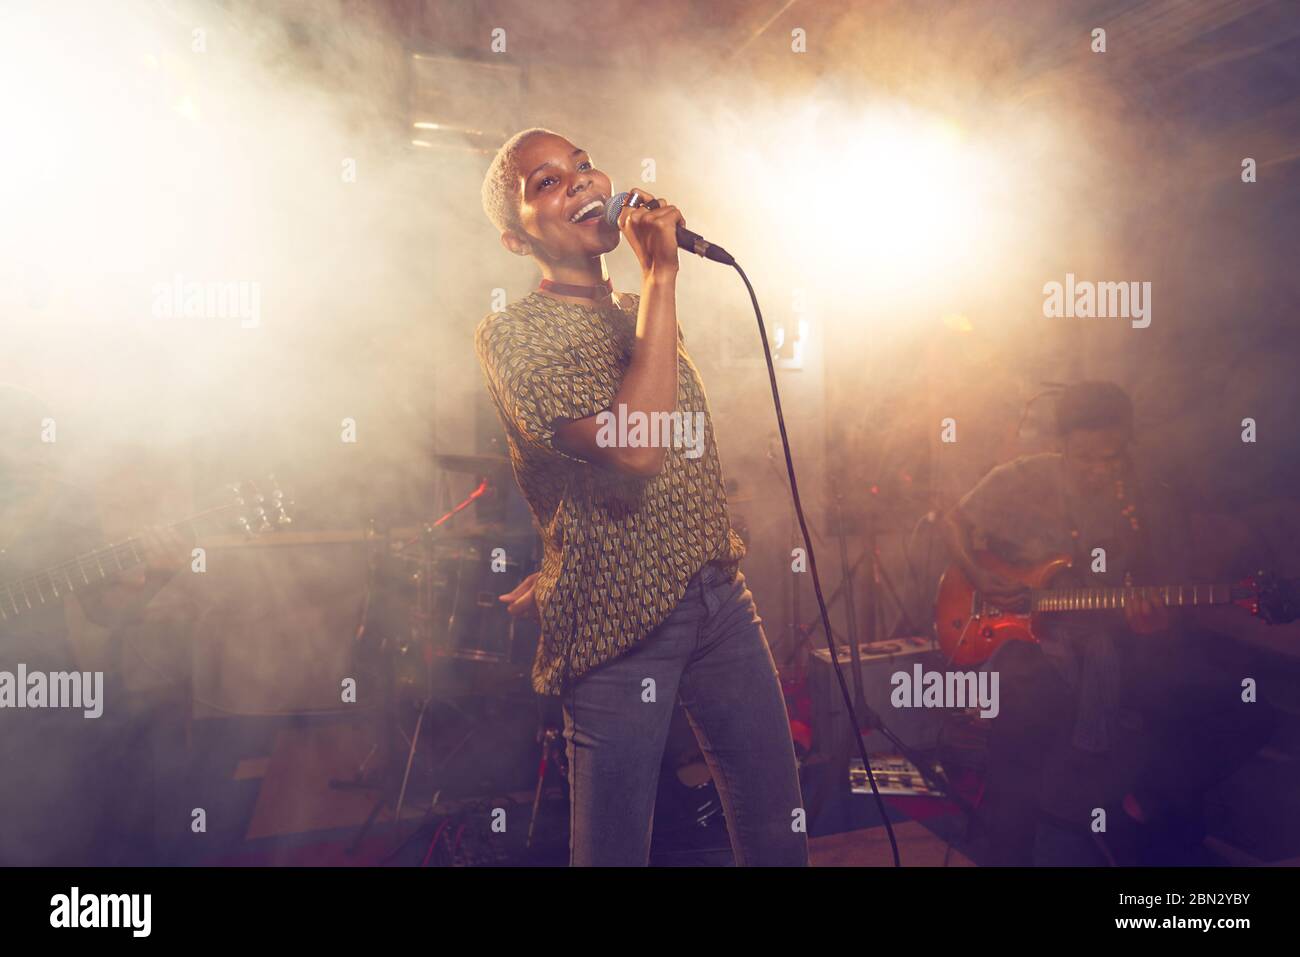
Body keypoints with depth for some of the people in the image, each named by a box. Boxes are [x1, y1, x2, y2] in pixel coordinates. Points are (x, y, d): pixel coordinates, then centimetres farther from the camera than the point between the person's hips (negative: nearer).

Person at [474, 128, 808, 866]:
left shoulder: (645, 313, 15)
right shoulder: (510, 334, -10)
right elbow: (634, 448, -24)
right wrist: (661, 273, -18)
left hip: (722, 596, 7)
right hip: (620, 620, -6)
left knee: (779, 829, 13)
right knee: (617, 843, 6)